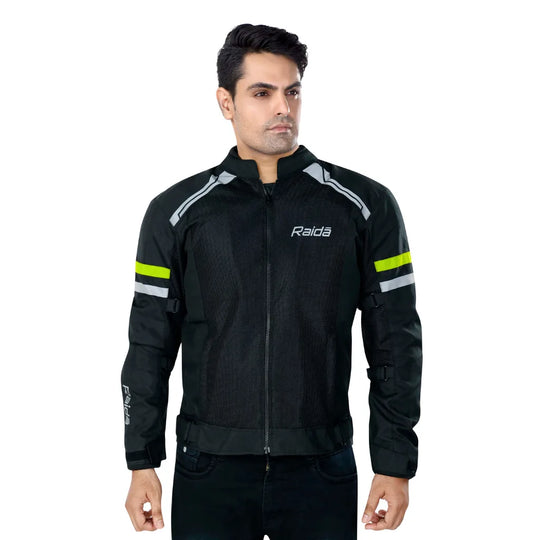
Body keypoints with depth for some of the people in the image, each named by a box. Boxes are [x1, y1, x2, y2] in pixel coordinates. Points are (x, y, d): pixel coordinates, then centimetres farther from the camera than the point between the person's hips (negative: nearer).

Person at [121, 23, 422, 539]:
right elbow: (149, 346, 5)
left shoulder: (365, 206, 1)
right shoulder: (177, 212, 3)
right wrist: (142, 464, 3)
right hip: (210, 474, 0)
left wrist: (395, 464, -1)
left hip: (322, 474, 0)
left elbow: (395, 345, 2)